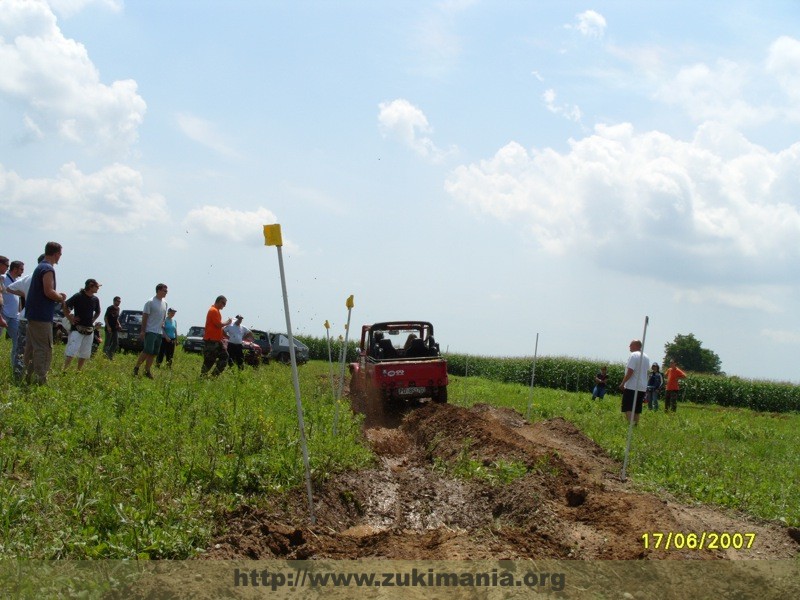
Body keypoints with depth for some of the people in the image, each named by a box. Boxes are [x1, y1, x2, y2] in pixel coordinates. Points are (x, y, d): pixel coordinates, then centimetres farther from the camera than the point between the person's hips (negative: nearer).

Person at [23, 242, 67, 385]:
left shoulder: (39, 267, 17)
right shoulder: (48, 269, -14)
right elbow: (49, 292, -21)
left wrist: (58, 296, 11)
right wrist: (61, 298, -5)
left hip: (33, 314, 10)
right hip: (42, 316, -10)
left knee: (31, 346, 14)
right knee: (44, 348, -9)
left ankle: (29, 376, 18)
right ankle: (40, 379, -11)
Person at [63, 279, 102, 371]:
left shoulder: (95, 299, 7)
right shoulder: (78, 297, -11)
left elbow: (98, 312, 26)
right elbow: (65, 307, -8)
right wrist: (70, 319, -9)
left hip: (89, 330, 6)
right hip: (77, 328, -6)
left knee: (85, 353, 8)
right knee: (71, 351, -14)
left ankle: (78, 371, 18)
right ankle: (65, 370, -14)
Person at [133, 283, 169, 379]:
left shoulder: (165, 304, 14)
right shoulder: (150, 302, -7)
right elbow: (144, 317, -8)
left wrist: (163, 329, 13)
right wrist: (143, 331, -13)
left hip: (159, 332, 7)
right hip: (150, 331, -7)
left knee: (154, 353, 5)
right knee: (147, 351, -14)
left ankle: (147, 371, 11)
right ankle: (136, 368, -3)